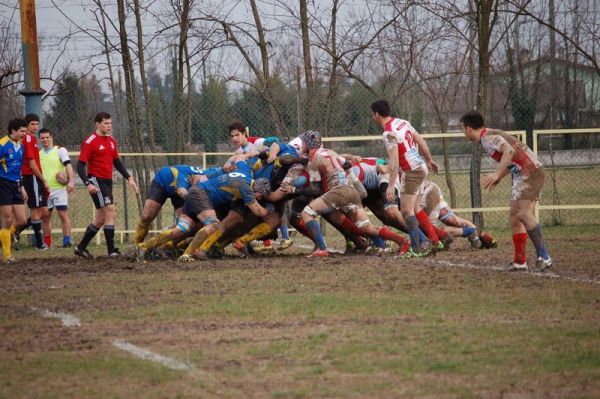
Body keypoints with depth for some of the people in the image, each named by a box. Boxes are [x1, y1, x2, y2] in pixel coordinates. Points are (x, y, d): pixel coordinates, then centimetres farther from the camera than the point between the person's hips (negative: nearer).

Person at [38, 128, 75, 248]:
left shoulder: (60, 150, 0)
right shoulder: (39, 154, 15)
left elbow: (68, 165, -9)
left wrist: (71, 181, -22)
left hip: (59, 188, -5)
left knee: (63, 214, -11)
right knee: (45, 217, 7)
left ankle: (67, 240, -10)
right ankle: (47, 242, 15)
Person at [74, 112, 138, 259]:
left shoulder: (112, 141, 11)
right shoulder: (90, 142, -11)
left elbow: (116, 161, 21)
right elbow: (80, 165, -13)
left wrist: (128, 177, 11)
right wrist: (88, 183, -26)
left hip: (107, 181, 8)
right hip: (96, 181, -8)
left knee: (100, 219, 11)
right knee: (111, 212, -15)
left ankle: (81, 247, 23)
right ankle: (111, 251, -14)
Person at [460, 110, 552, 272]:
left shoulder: (488, 137, -11)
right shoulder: (489, 136, 18)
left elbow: (510, 151, -28)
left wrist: (497, 174, -30)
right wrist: (499, 177, 28)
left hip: (530, 172, -10)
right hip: (521, 174, 10)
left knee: (524, 214, -20)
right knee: (514, 216, 8)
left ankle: (543, 256, -22)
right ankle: (520, 262, 8)